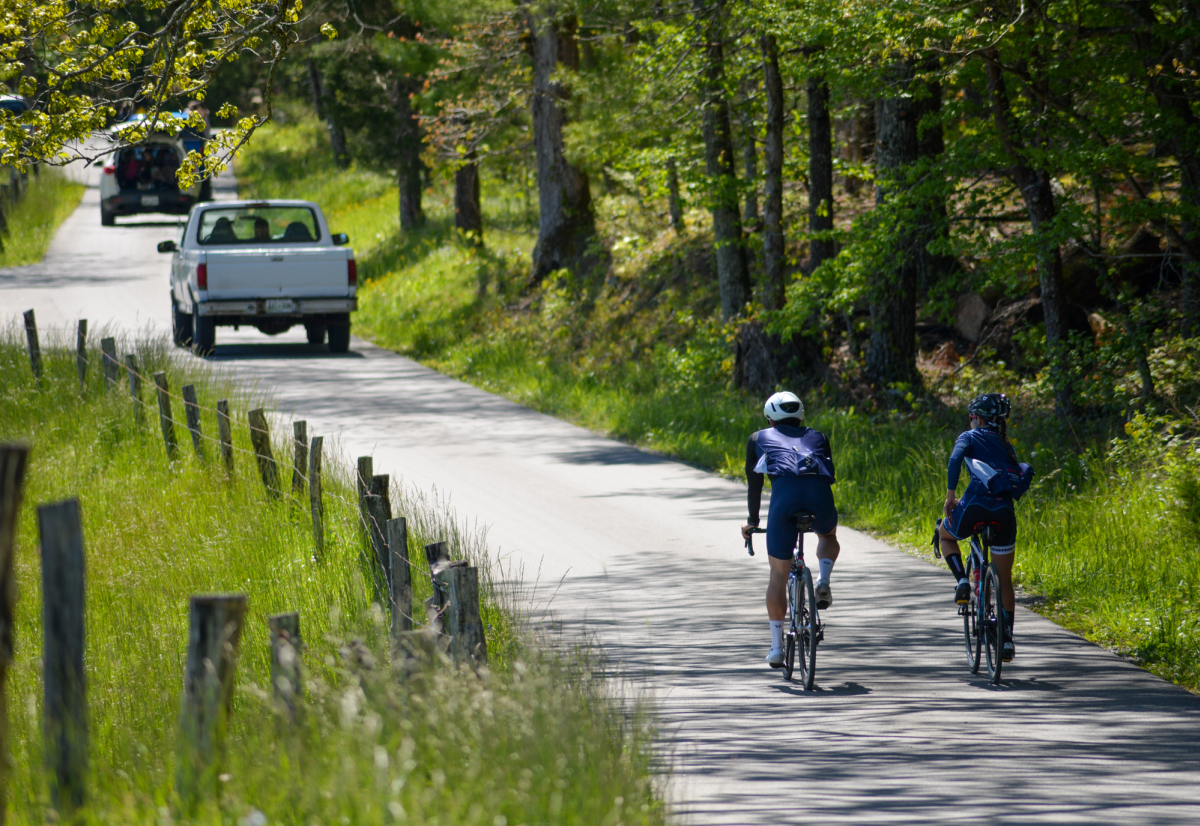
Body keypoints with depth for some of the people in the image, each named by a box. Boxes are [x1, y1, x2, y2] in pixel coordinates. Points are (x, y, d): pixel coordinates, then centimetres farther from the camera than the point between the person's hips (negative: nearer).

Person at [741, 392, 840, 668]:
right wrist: (818, 513, 57)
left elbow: (754, 485, 32)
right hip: (820, 496, 2)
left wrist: (752, 521, 46)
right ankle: (823, 583, 9)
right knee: (828, 535, 38)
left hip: (785, 495, -2)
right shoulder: (817, 438, 33)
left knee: (778, 573, 12)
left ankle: (777, 647, 10)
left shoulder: (759, 438, 29)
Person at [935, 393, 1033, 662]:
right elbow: (1020, 473, 26)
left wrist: (950, 494, -8)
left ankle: (962, 582, 9)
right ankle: (1007, 638, 13)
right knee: (1005, 579, 17)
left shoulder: (970, 437, 10)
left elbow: (955, 459, -10)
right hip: (1005, 511, 4)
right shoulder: (1006, 446, 24)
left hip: (975, 506, -4)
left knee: (945, 534, 32)